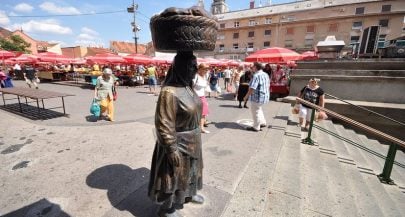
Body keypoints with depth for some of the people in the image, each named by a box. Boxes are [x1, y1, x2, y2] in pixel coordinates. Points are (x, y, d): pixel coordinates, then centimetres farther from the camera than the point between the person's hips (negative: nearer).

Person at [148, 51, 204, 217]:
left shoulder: (187, 87, 1)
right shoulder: (169, 92, -26)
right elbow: (165, 125, -24)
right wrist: (172, 150, -20)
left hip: (192, 141, 9)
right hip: (179, 143, -8)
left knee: (190, 169, 28)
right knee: (175, 175, 12)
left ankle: (189, 194, 55)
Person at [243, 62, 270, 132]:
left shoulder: (256, 75, -21)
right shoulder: (266, 75, 9)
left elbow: (252, 88, -26)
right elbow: (268, 86, 18)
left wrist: (246, 96, -16)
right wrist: (267, 94, 29)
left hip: (257, 97, -10)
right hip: (265, 96, 10)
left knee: (255, 111, 4)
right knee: (258, 109, 27)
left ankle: (256, 127, 16)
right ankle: (263, 123, 35)